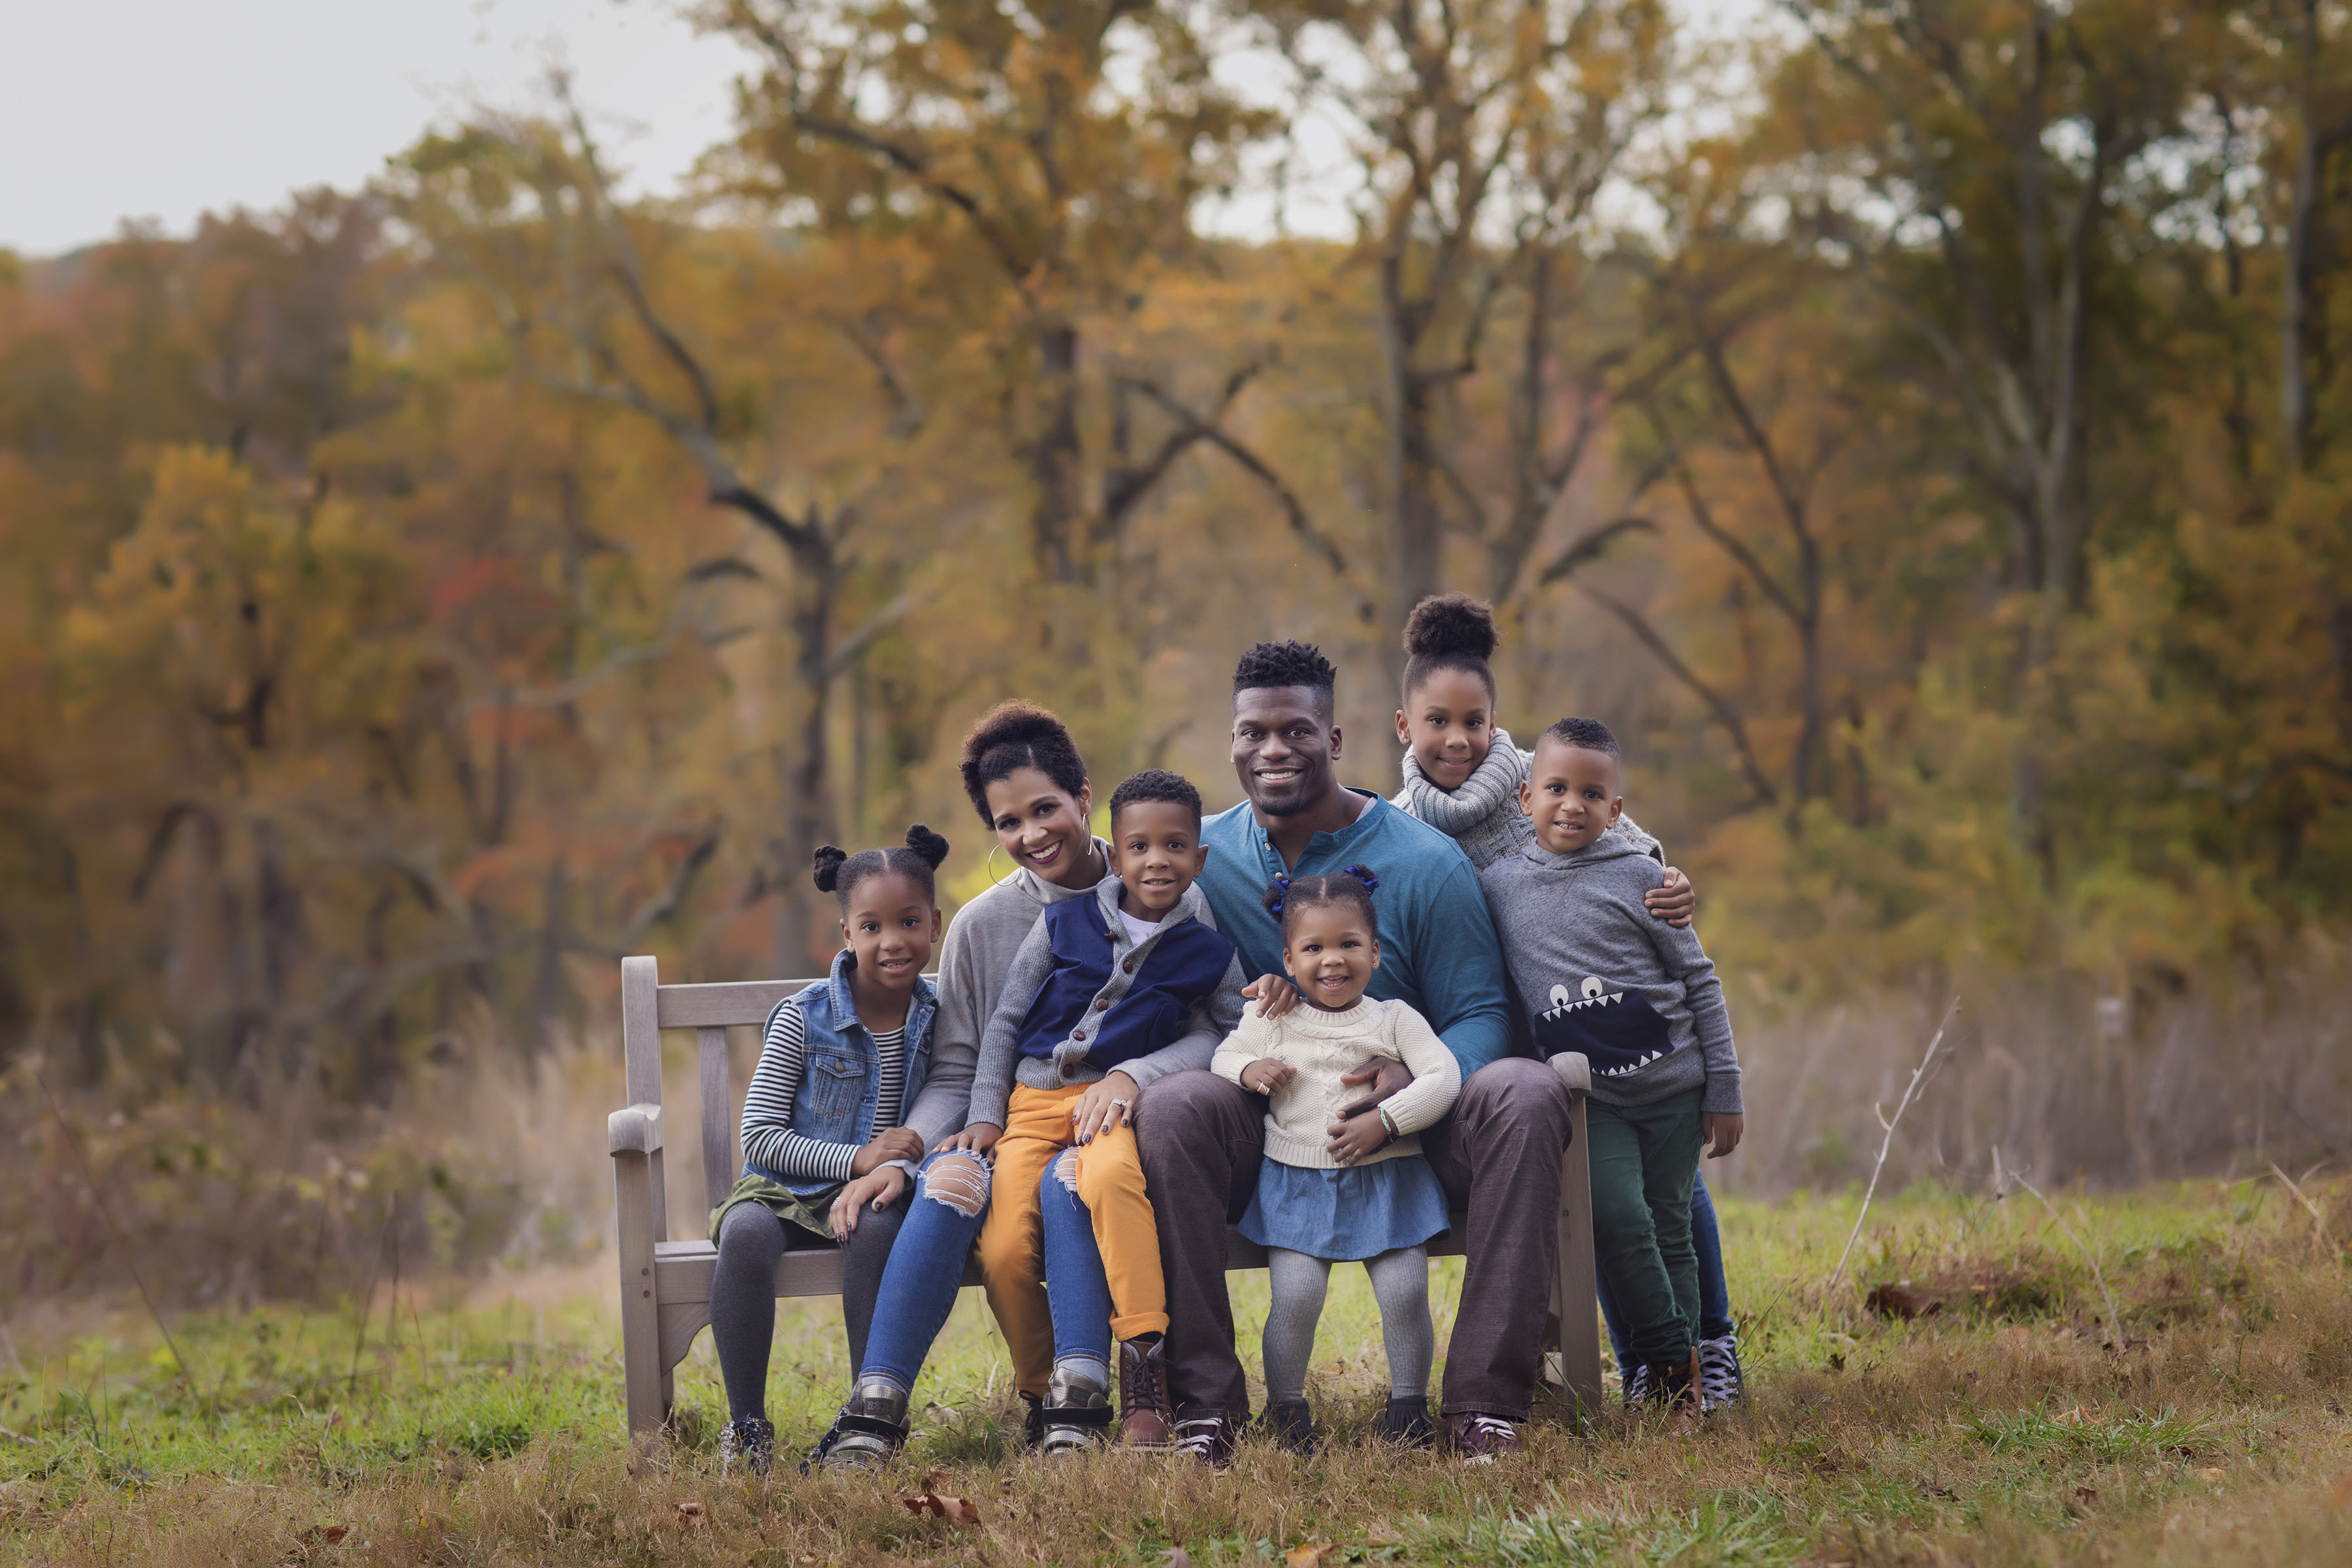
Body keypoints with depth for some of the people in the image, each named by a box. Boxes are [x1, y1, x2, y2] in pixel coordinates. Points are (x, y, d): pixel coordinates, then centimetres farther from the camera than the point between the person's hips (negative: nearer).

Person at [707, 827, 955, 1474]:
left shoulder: (935, 1020, 2)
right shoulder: (804, 1018, -7)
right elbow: (761, 1135, -8)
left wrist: (893, 1167, -26)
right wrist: (856, 1159, -21)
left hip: (874, 1190, 1)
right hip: (786, 1186, -1)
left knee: (877, 1230, -36)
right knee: (747, 1234, -35)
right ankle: (745, 1426, -27)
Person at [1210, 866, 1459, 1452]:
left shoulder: (1394, 1019, 3)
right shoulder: (1273, 1020, 7)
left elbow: (1443, 1077, -5)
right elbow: (1222, 1056, 16)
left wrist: (1385, 1121, -18)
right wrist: (1248, 1068, -9)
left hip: (1384, 1178, 0)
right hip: (1298, 1182, 0)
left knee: (1404, 1291, -12)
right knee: (1295, 1296, -14)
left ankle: (1409, 1402, 7)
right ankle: (1284, 1405, 4)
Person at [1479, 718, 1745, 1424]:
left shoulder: (1637, 876, -1)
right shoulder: (1497, 884, 5)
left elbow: (1699, 982, 3)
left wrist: (1724, 1093, 1)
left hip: (1673, 1086, -1)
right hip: (1591, 1098, 1)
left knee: (1670, 1228, 2)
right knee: (1617, 1217, -18)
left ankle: (1681, 1369, 13)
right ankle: (1669, 1357, -5)